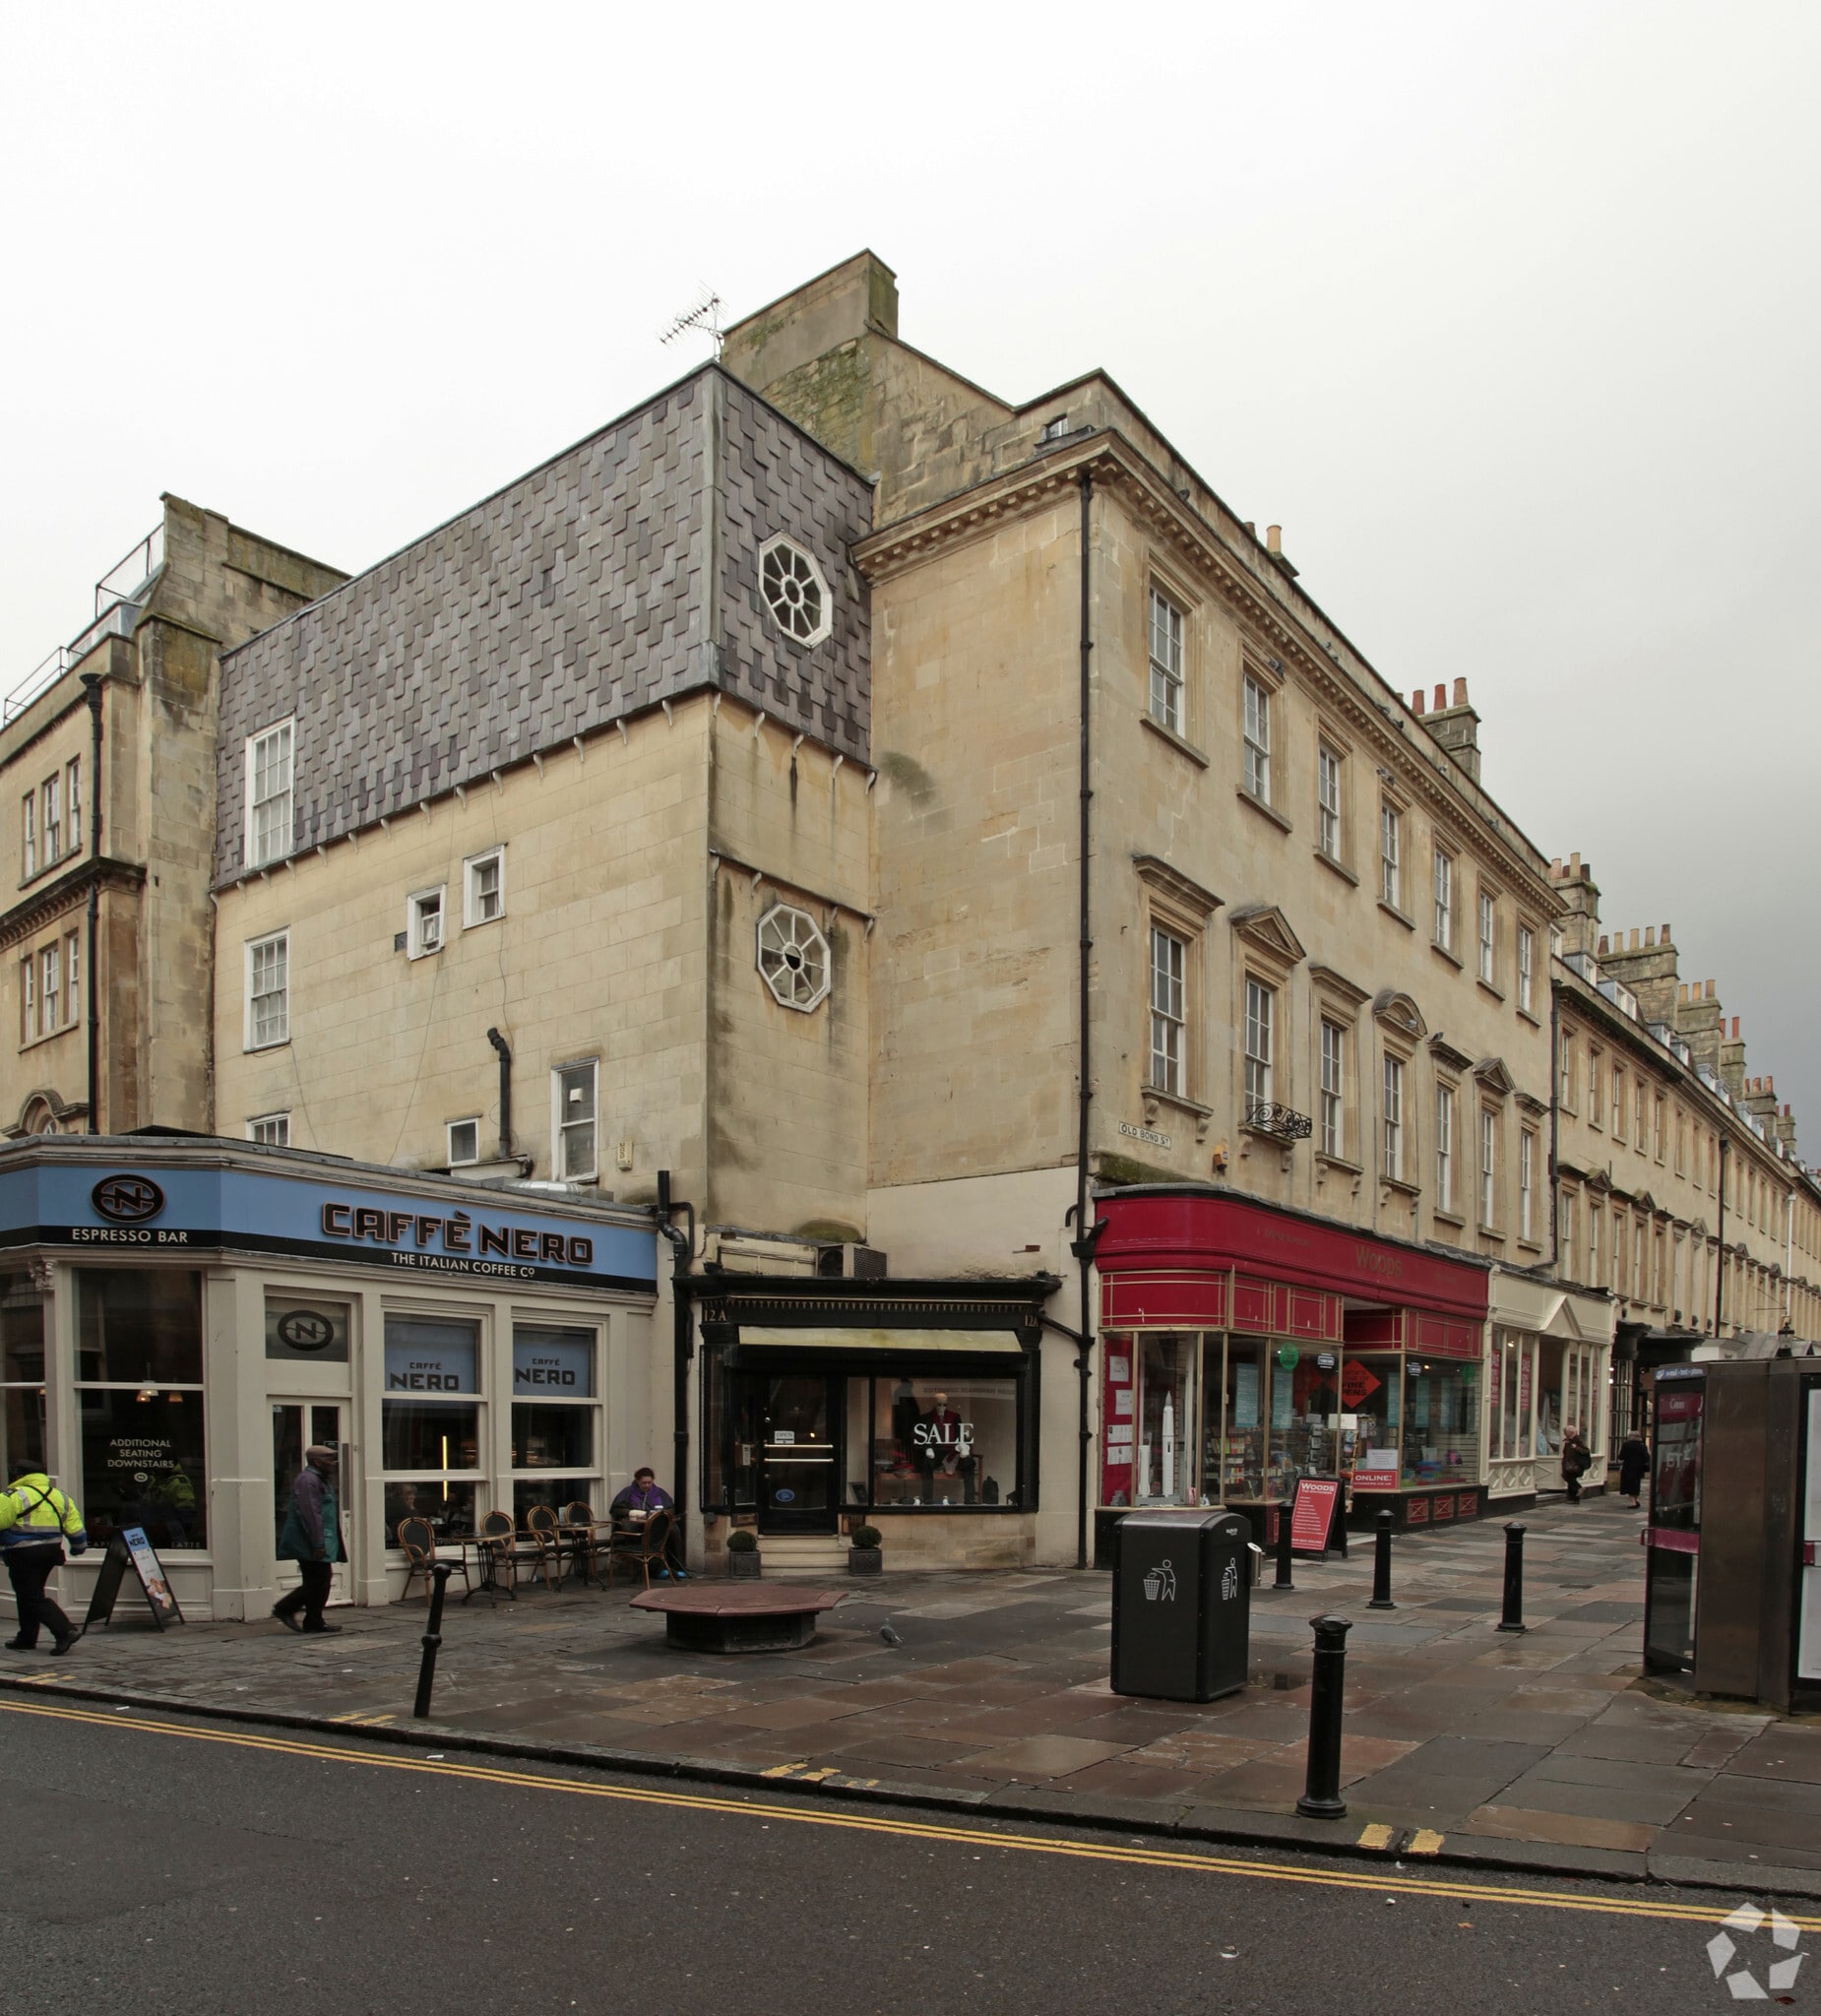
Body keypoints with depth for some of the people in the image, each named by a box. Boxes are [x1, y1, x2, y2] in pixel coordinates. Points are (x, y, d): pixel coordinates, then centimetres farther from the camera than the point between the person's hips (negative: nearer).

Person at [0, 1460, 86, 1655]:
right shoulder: (60, 1496, 10)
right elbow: (75, 1527, 11)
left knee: (33, 1598, -5)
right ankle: (27, 1639, 27)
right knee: (31, 1594, 21)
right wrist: (78, 1546, 24)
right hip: (51, 1551, 8)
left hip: (24, 1555, -8)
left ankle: (65, 1631, -18)